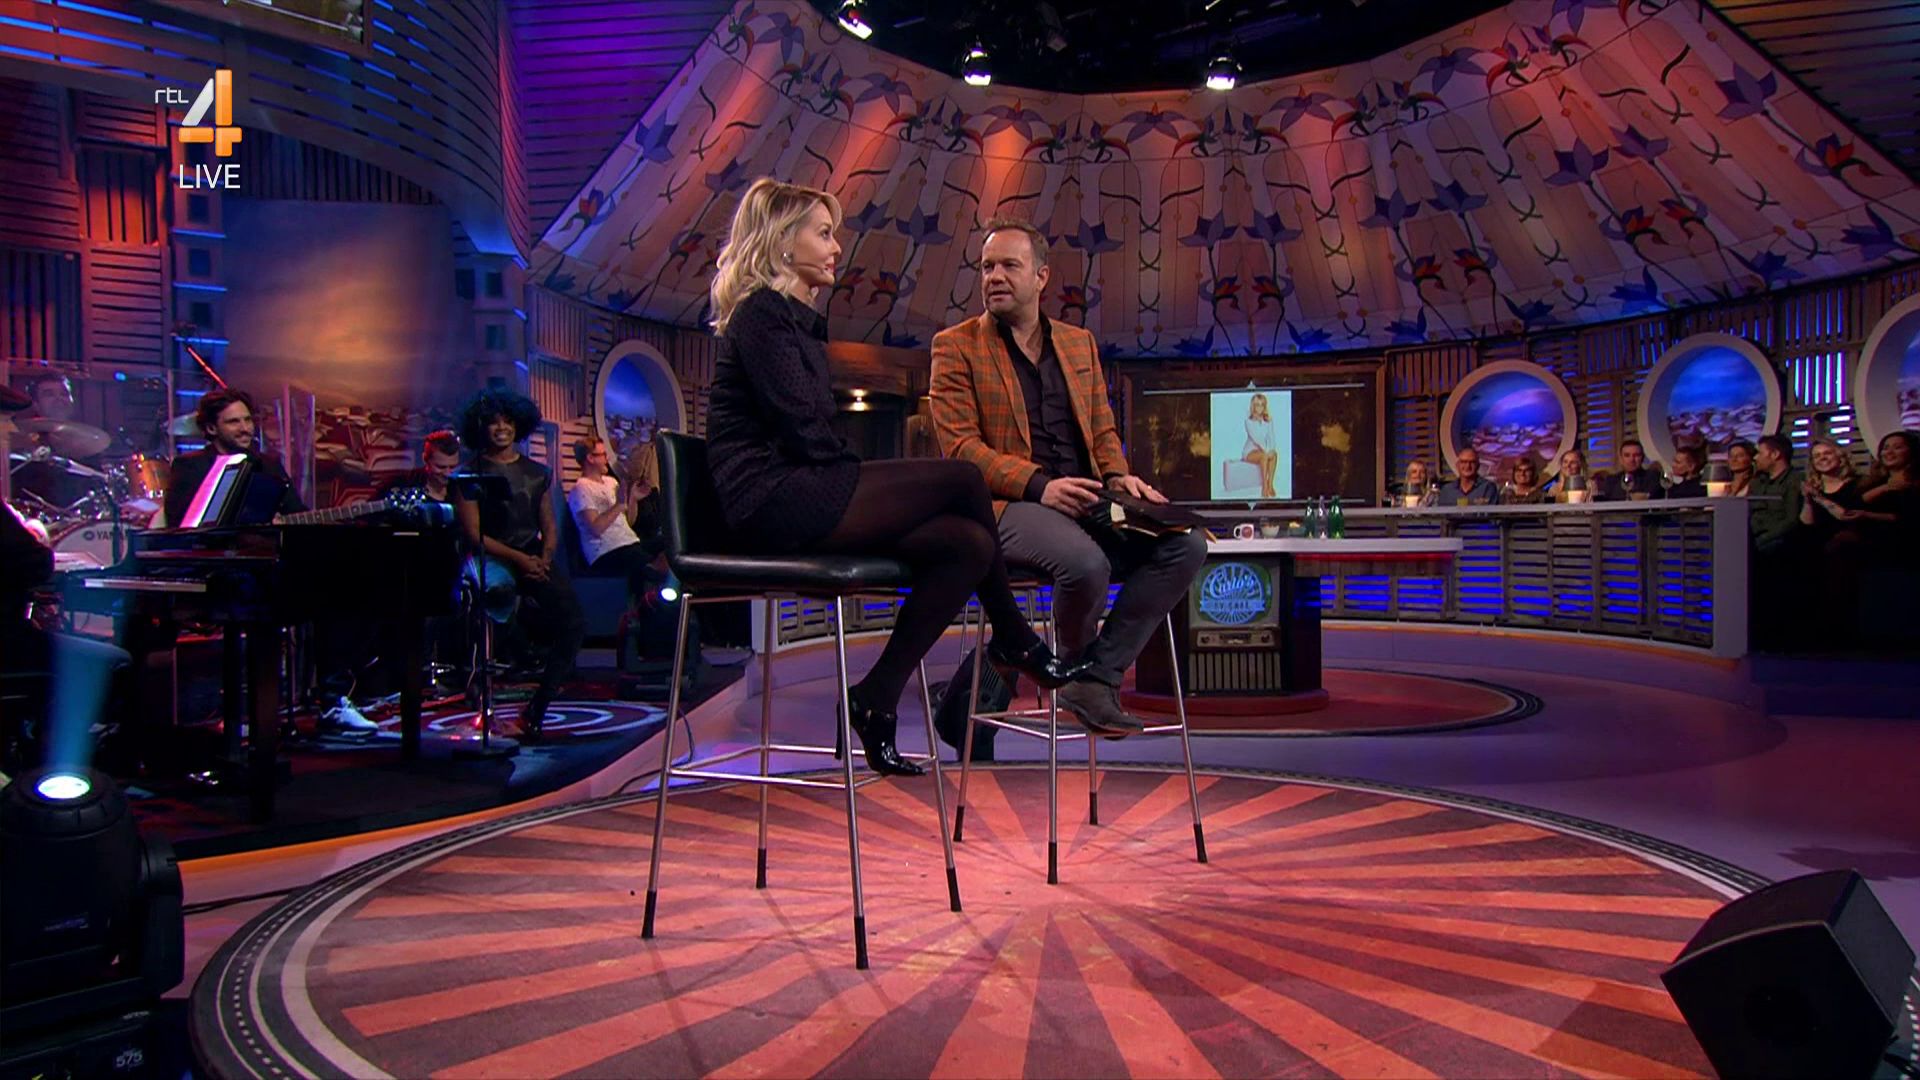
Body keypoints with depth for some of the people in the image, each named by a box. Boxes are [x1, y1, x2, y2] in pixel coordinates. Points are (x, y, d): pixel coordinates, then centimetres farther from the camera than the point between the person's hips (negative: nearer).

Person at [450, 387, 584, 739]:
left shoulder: (537, 474, 18)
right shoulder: (471, 474, 5)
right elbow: (474, 534, -4)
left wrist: (544, 558, -4)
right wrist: (519, 559, -15)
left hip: (535, 561, 4)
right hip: (492, 561, -4)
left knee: (574, 621, -21)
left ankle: (536, 709, -17)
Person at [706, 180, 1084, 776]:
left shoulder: (795, 319, 23)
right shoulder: (762, 314, -7)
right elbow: (803, 434, -16)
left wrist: (868, 483, 4)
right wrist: (868, 483, -6)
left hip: (802, 495, 10)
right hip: (775, 498, -10)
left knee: (967, 543, -8)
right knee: (961, 481, -16)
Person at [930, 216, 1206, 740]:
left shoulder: (1080, 343, 20)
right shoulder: (956, 346, 3)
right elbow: (959, 445, -7)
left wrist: (1118, 476, -3)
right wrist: (1038, 485, -19)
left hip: (1086, 499, 6)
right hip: (1009, 504, -6)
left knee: (1186, 545, -17)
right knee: (1086, 562, -35)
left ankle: (1098, 677, -11)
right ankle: (1078, 663, -1)